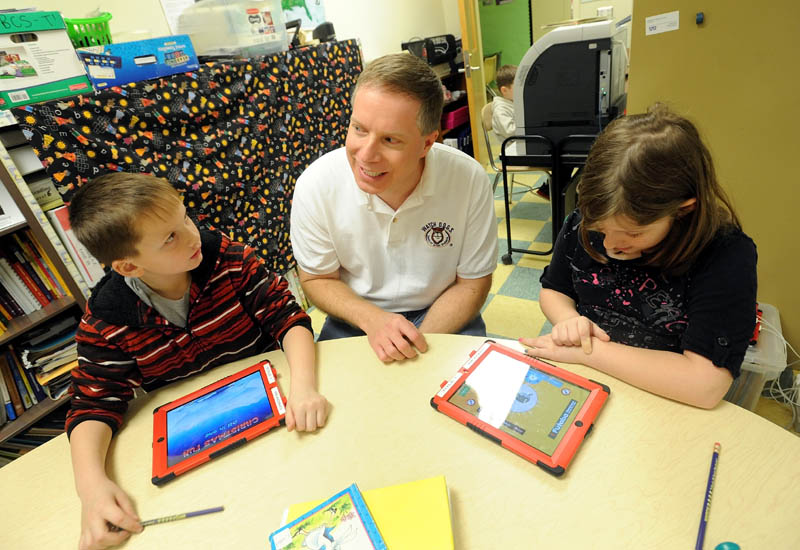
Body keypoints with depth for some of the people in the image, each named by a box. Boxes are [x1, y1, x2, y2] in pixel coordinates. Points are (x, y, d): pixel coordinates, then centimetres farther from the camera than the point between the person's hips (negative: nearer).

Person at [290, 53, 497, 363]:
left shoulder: (470, 180, -20)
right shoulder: (316, 185, -19)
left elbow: (473, 282, -7)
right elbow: (317, 279, -4)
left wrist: (418, 342, -20)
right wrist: (372, 320, -22)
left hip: (443, 319, 2)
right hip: (355, 321, -1)